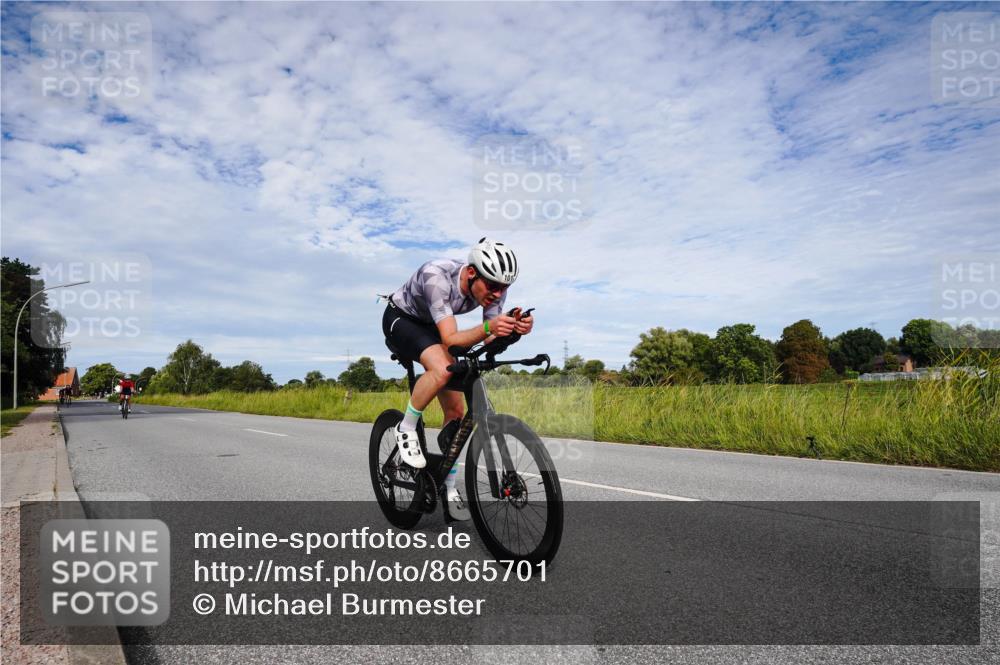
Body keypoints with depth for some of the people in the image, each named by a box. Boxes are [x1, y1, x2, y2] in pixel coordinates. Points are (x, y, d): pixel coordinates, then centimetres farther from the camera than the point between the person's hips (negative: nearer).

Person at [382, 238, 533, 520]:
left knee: (456, 410, -1)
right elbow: (450, 339, -43)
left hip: (432, 328, 6)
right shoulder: (437, 276, -39)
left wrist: (514, 329, -44)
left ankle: (449, 487, 15)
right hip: (400, 319, -6)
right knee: (442, 369, -36)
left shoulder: (494, 288, -22)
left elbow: (491, 342, -23)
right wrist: (487, 327, -60)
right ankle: (406, 430, -10)